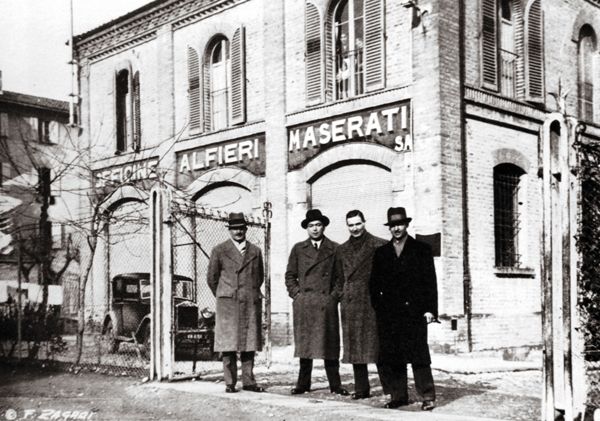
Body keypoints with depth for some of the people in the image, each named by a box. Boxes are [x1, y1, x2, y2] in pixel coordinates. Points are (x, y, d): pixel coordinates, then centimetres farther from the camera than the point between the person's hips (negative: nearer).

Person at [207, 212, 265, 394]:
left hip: (251, 303, 3)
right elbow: (212, 277, 9)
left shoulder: (255, 251, 12)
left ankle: (248, 381, 10)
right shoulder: (219, 251, 4)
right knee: (228, 344, -3)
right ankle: (230, 383, 1)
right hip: (228, 304, -3)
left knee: (250, 342, 3)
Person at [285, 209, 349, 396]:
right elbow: (290, 275, 15)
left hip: (327, 302, -1)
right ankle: (303, 383, 9)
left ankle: (335, 384, 4)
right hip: (303, 303, 1)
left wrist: (335, 295, -1)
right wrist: (296, 293, 3)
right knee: (304, 343, 2)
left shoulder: (335, 249, 7)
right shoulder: (298, 249, 12)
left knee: (330, 344, -1)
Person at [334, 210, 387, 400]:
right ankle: (361, 388, 13)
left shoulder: (379, 246, -1)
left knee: (377, 344, -5)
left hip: (372, 302, -5)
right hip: (350, 304, 5)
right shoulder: (342, 250, 15)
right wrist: (342, 296, 10)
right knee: (354, 346, 6)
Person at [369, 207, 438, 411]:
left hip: (414, 311, -3)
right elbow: (374, 283, 16)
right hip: (388, 314, 3)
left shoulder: (421, 249, 7)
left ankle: (427, 396, 0)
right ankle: (398, 395, 10)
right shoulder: (381, 253, 15)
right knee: (391, 356, 1)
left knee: (418, 354, -6)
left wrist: (430, 309, -6)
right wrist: (378, 306, 4)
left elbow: (430, 281, 2)